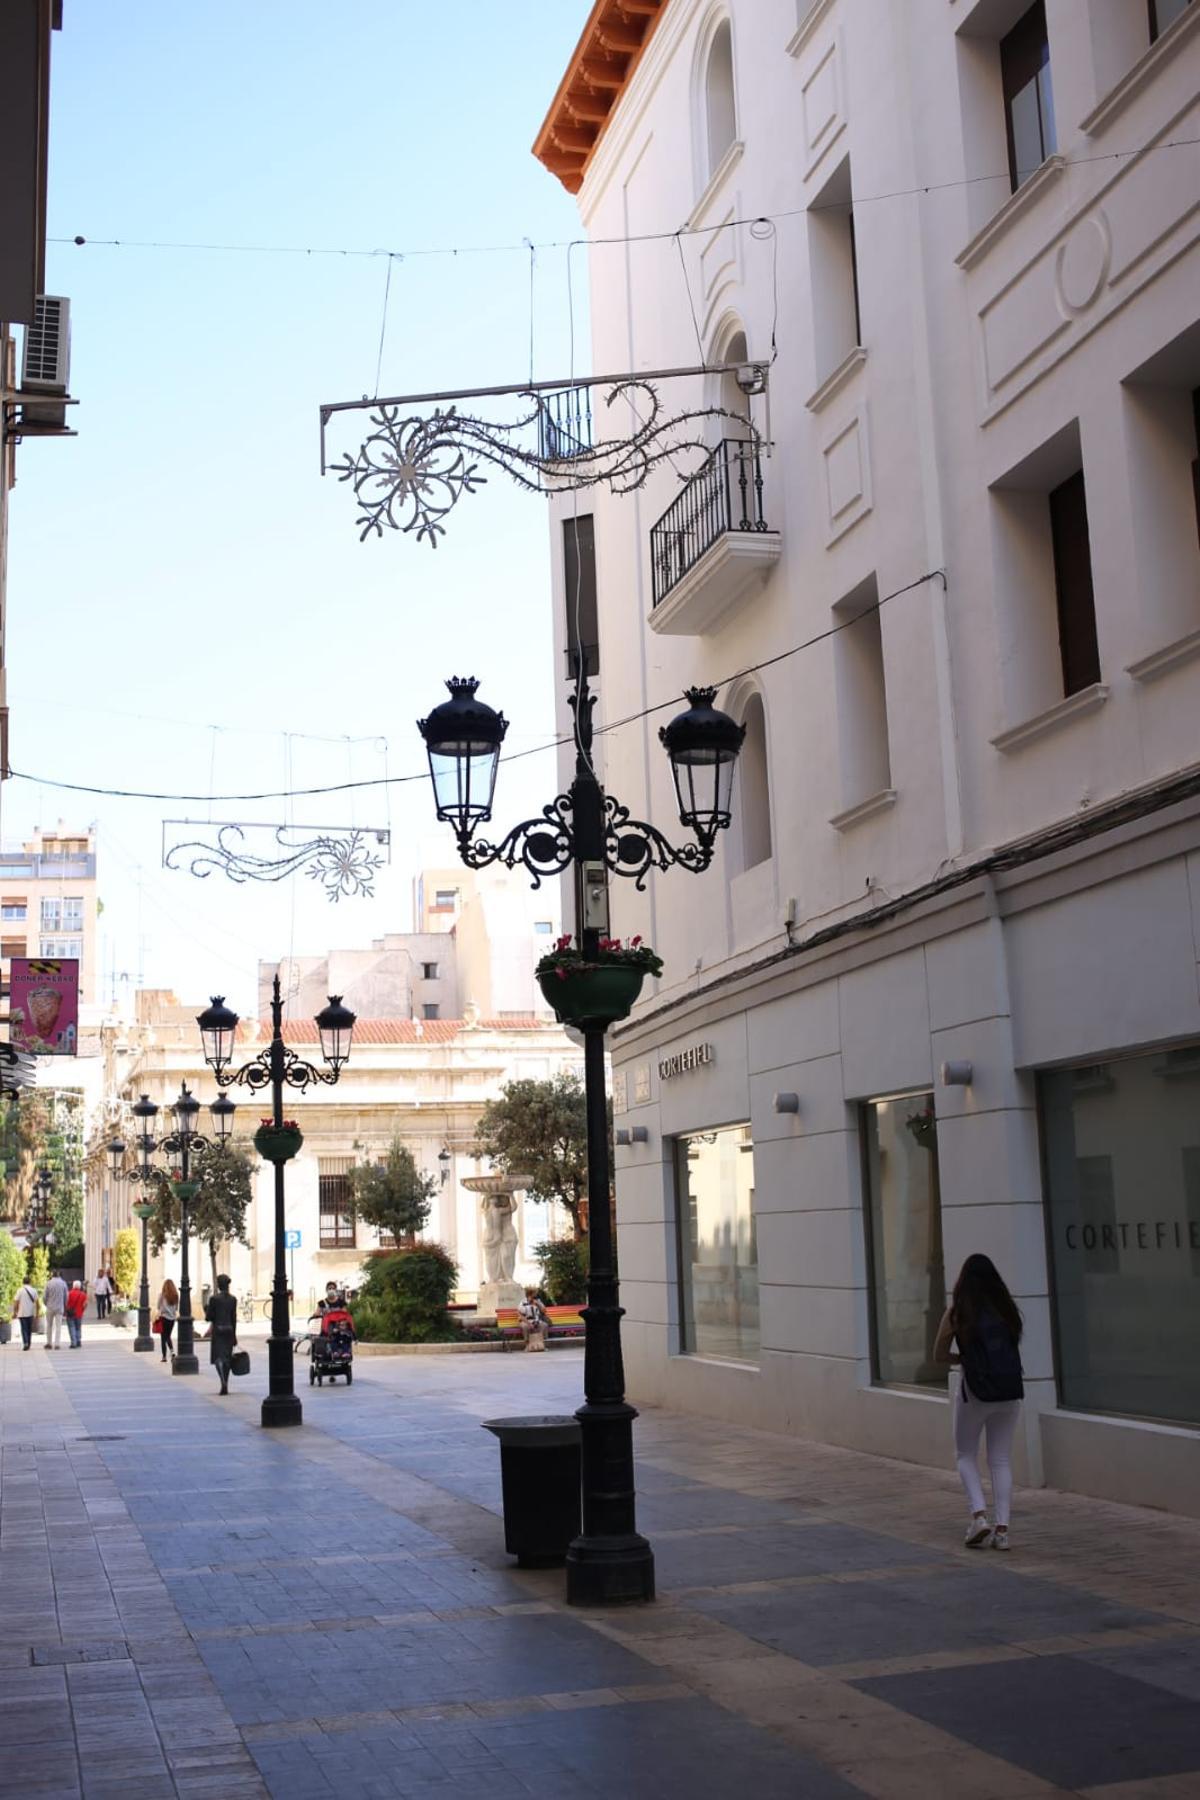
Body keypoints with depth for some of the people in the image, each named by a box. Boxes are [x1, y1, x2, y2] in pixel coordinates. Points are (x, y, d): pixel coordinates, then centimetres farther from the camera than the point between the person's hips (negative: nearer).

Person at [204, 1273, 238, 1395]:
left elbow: (209, 1317, -8)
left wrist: (206, 1310, 13)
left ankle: (223, 1382, -25)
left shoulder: (214, 1299, -10)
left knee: (218, 1357, -3)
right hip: (229, 1330, 4)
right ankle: (225, 1385, 17)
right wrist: (234, 1335, 13)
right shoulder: (233, 1299, 3)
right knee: (227, 1357, 12)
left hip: (217, 1331, -4)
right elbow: (234, 1318, 6)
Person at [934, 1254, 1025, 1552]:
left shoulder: (957, 1312, -6)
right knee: (1001, 1460, 10)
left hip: (974, 1390, -3)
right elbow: (1012, 1345, 12)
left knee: (965, 1455, 13)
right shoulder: (1007, 1309, 4)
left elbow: (939, 1355, -2)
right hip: (1009, 1391, 3)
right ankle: (1002, 1528, 5)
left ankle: (979, 1515, -4)